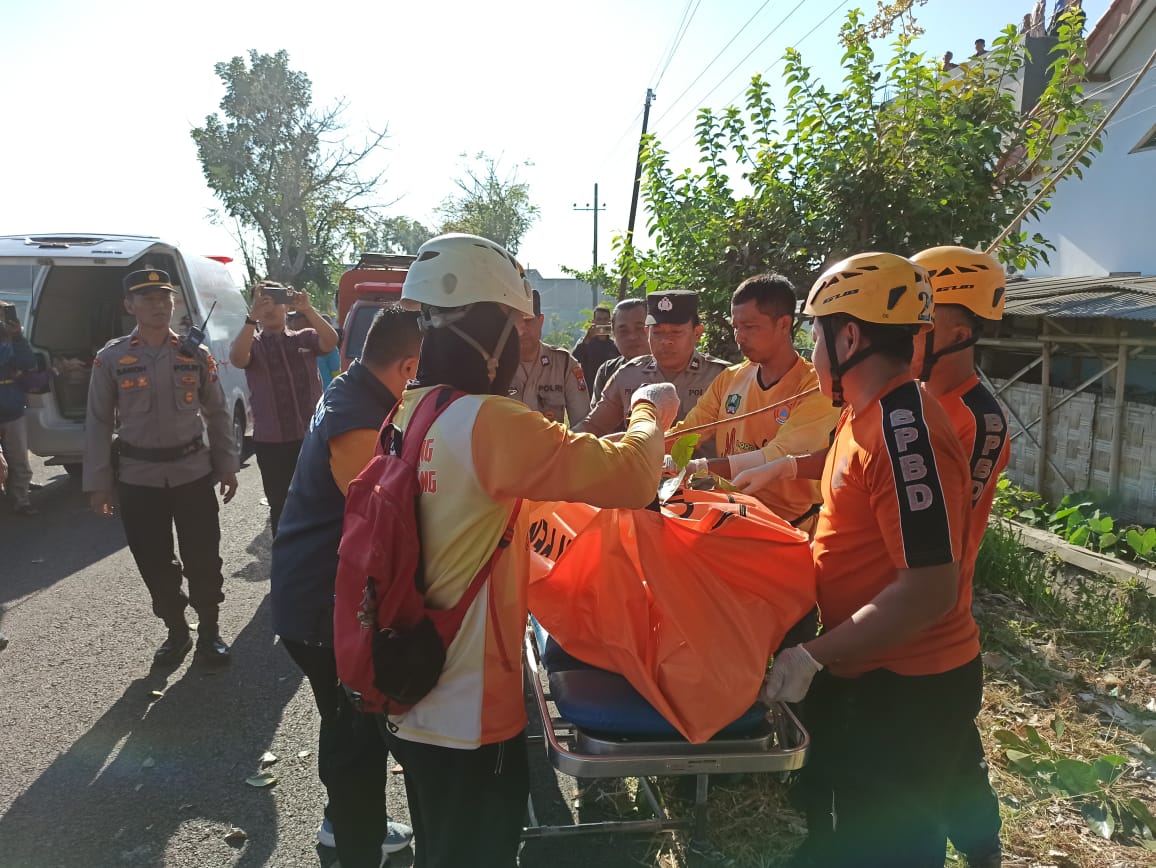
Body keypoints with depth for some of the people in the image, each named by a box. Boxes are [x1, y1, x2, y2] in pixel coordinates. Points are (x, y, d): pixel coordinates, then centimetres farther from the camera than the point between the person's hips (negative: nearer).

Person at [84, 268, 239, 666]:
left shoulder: (196, 354, 2)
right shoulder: (111, 358, -1)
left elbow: (218, 414, 7)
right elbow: (98, 424, 1)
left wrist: (228, 466, 4)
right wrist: (98, 483, -1)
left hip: (193, 473, 0)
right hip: (138, 478, 0)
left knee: (203, 558, 4)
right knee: (154, 562, 10)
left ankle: (210, 630, 22)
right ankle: (176, 631, 28)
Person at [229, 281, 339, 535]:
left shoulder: (306, 337, 7)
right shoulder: (252, 343, 5)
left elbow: (331, 342, -14)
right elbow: (237, 359, -18)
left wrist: (308, 310, -27)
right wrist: (252, 317, -28)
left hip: (312, 437, 0)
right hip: (271, 443, 0)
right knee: (281, 507, 8)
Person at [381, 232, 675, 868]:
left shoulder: (406, 415, 1)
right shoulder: (488, 421, -25)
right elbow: (631, 478, -27)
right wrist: (649, 412, -7)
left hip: (410, 704, 8)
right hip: (471, 716, -7)